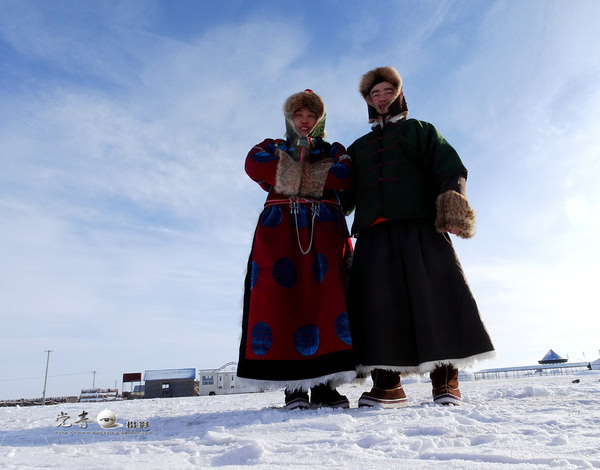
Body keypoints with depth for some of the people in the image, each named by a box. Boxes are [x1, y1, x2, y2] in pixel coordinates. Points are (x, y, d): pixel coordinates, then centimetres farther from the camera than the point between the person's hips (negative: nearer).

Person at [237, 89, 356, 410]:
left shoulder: (334, 151, 25)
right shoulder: (272, 148, 26)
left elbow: (344, 175, 0)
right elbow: (254, 164, 1)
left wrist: (295, 175, -2)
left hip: (324, 228, 0)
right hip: (279, 227, 0)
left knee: (327, 296, -13)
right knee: (280, 295, -14)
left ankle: (324, 384, -10)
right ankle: (294, 385, -11)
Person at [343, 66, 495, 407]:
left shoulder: (420, 130, 23)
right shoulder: (358, 148, 33)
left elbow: (449, 167, 6)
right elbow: (344, 194, 25)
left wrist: (452, 198, -13)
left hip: (420, 223, -2)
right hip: (374, 231, 3)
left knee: (436, 291, -13)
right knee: (378, 300, -8)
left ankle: (445, 378, -6)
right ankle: (388, 385, -5)